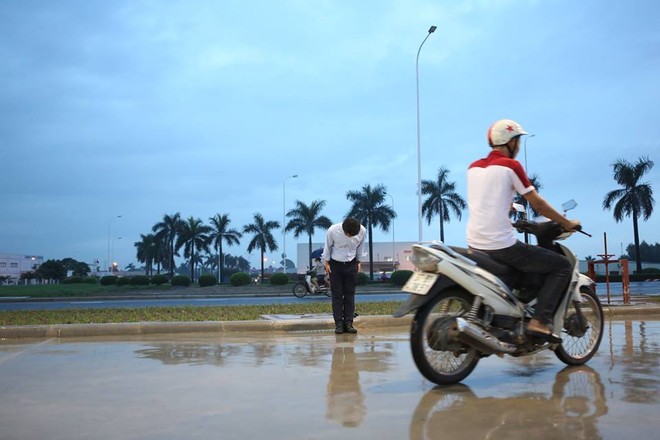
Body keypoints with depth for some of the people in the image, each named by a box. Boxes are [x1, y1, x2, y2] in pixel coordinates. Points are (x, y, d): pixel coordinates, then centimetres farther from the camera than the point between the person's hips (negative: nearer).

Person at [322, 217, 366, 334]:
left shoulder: (362, 231, -20)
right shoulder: (332, 231, -26)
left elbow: (360, 247, 0)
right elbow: (328, 247, -7)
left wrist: (358, 261, 8)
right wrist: (326, 262, 0)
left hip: (351, 264, 2)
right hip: (335, 264, -2)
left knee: (350, 294, 3)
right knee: (337, 294, -1)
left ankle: (348, 323, 7)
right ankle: (339, 323, 3)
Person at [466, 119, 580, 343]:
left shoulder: (473, 167, 13)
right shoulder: (510, 165, -6)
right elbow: (537, 204, -3)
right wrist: (567, 223, 10)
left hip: (474, 246, 8)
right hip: (502, 245, -7)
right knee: (562, 266, 3)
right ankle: (539, 321, -8)